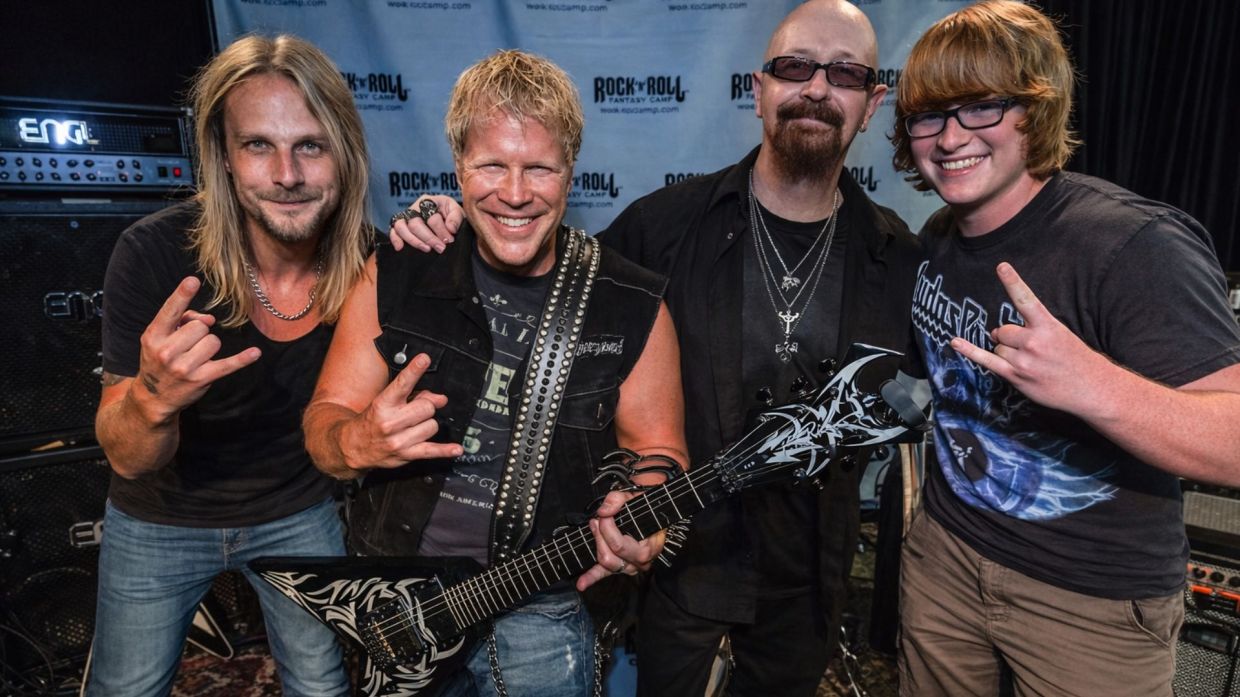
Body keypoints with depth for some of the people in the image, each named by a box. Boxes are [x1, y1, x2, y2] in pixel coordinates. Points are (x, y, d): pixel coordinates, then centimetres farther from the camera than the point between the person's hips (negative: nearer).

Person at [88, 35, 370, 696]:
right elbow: (126, 457, -20)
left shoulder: (370, 261, -22)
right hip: (159, 523, -1)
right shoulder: (155, 252, -27)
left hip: (300, 515, 1)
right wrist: (153, 397, -46)